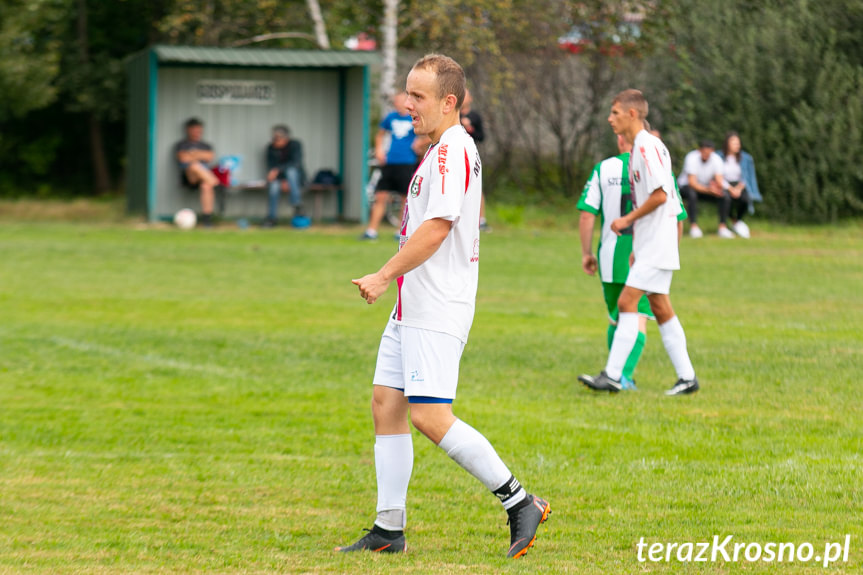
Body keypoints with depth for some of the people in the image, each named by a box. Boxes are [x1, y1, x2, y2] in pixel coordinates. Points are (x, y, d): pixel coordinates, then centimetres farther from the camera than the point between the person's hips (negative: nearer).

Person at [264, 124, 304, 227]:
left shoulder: (295, 145, -11)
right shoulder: (271, 148, -3)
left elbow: (296, 163, -26)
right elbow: (270, 168, -6)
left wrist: (277, 170, -38)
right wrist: (282, 182, -23)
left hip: (295, 177, -1)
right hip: (279, 178, 1)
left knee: (290, 170, -37)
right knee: (274, 186, -34)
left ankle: (297, 205, -36)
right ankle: (272, 217, -28)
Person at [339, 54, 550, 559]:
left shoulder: (452, 152, -15)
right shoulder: (448, 150, 17)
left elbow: (435, 230, -22)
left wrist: (384, 277, -16)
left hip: (437, 310, -11)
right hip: (414, 307, 11)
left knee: (431, 417, -13)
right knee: (386, 404, 8)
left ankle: (520, 503, -6)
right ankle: (389, 528, 10)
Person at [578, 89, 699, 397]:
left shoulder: (648, 146, -15)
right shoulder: (639, 148, 16)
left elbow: (660, 194, -23)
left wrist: (627, 220, -13)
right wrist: (636, 246, 22)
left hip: (656, 244, -10)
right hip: (648, 244, 10)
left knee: (627, 302, -12)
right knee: (660, 307, 10)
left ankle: (612, 376, -14)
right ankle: (686, 377, 13)